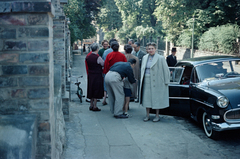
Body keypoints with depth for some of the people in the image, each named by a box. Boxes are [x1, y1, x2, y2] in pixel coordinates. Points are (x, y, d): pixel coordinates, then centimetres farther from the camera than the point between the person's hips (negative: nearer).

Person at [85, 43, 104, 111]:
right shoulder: (98, 57, -17)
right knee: (96, 90, 2)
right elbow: (104, 64, -7)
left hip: (90, 75, 6)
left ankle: (91, 105, 23)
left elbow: (88, 66, 9)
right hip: (97, 76, -6)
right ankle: (95, 106, 6)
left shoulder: (88, 57, 2)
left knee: (91, 90, 15)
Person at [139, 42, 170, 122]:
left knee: (156, 98, 1)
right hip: (146, 81, 5)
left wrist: (166, 82, -6)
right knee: (146, 98, 6)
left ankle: (157, 116, 13)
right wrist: (142, 79, 15)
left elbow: (166, 70, -5)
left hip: (156, 82, -5)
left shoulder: (160, 58, -6)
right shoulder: (145, 57, 12)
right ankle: (147, 115, 17)